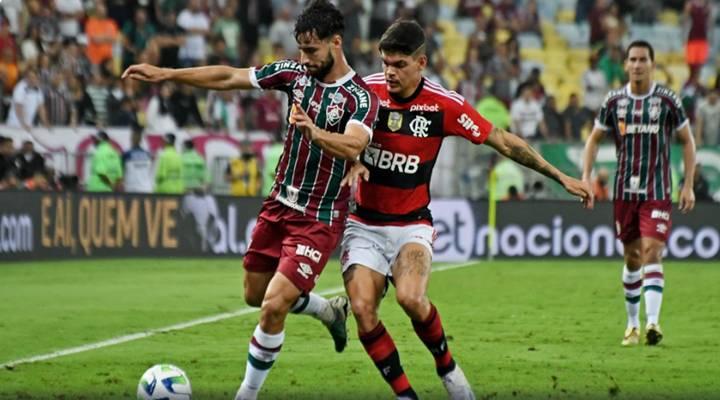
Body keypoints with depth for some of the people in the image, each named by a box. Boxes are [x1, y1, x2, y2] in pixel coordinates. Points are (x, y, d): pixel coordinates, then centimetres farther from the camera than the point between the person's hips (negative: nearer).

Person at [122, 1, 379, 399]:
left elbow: (352, 146, -36)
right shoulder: (296, 72, 0)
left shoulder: (361, 98, -17)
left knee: (274, 305, -15)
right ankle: (331, 310, 43)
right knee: (255, 295, 18)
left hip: (319, 220, -7)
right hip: (279, 205, 7)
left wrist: (314, 132, -56)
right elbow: (228, 77, 0)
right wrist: (163, 73, -5)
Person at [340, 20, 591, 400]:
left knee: (411, 298, -28)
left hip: (411, 225, -2)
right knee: (362, 310, -16)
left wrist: (560, 176, 0)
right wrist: (353, 163, -20)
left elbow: (502, 141, -2)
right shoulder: (366, 90, -8)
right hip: (363, 223, 2)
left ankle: (446, 364, 1)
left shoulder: (445, 105, -10)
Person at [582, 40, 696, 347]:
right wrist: (586, 177, 2)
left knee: (652, 252, -17)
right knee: (632, 258, 9)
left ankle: (653, 321, -25)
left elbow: (687, 141, 6)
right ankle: (632, 323, 22)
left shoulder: (668, 100, -2)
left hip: (657, 192, -3)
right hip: (624, 191, 3)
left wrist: (688, 186, 0)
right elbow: (594, 139, 14)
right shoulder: (614, 101, 4)